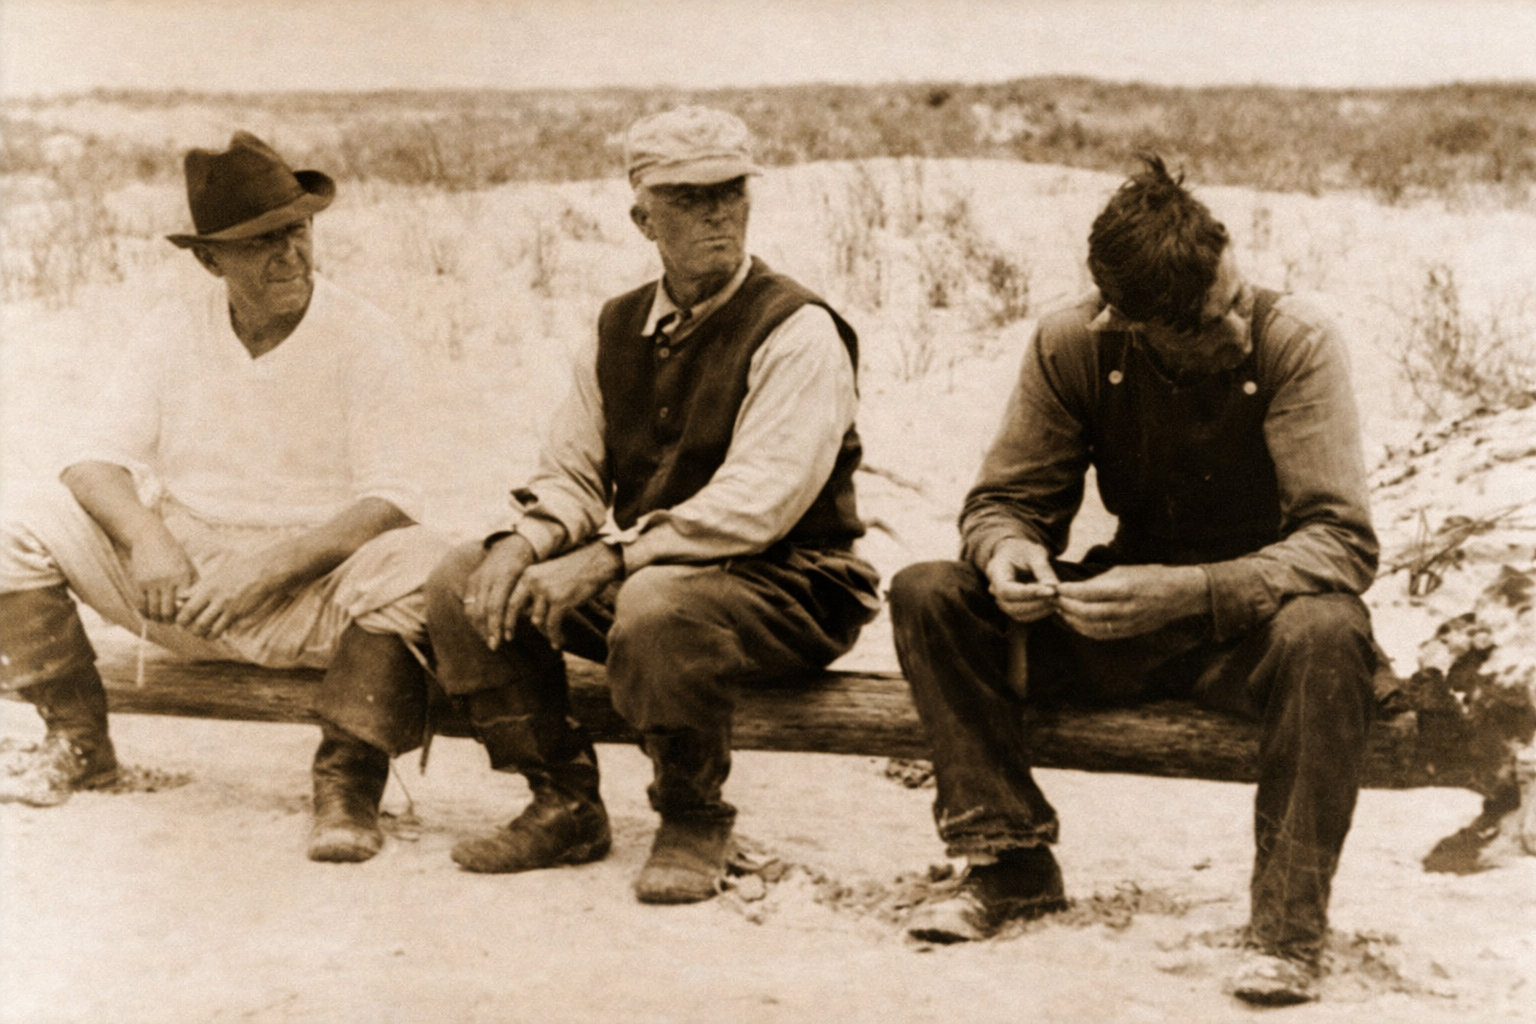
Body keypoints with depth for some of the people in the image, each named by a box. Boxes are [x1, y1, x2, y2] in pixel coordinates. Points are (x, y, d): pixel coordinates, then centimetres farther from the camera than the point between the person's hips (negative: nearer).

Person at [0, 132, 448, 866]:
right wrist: (146, 537, -22)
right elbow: (97, 459, 0)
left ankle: (347, 783, -18)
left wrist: (275, 563, -27)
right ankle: (79, 744, 6)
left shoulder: (363, 338, -6)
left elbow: (391, 500, -14)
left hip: (313, 596, -3)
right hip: (184, 587, 4)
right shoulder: (173, 333, 5)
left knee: (417, 569, -34)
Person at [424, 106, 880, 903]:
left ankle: (694, 825, -13)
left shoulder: (798, 332, -12)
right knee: (462, 584, -8)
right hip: (632, 574, 7)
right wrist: (526, 544, -13)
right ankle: (565, 805, 3)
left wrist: (609, 556, -28)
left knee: (656, 606, -39)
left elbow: (756, 503, -22)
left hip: (786, 588, -7)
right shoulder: (620, 329, 10)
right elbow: (571, 474, 11)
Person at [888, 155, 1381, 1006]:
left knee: (1326, 632, -38)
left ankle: (1288, 925, -25)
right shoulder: (1072, 346, -11)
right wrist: (1006, 552, -28)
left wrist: (1189, 591, -40)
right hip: (1121, 618, 3)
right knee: (926, 595, -15)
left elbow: (1344, 541, -25)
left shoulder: (1295, 345, -19)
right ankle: (1011, 865, -5)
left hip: (1251, 620, -3)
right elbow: (1005, 498, -2)